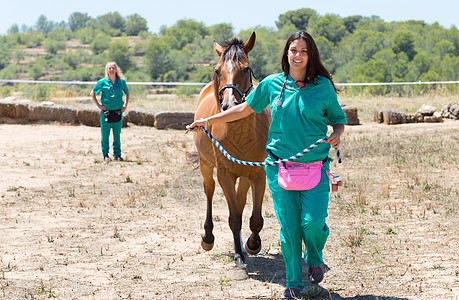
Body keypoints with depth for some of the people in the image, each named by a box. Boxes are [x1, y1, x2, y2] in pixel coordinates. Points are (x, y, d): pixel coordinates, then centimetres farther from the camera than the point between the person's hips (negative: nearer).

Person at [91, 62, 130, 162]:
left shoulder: (121, 81, 6)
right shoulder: (102, 82, -1)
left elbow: (127, 93, 21)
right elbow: (92, 93, 8)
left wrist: (125, 105, 10)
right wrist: (98, 105, 0)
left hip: (118, 111, 2)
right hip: (106, 111, -2)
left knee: (117, 134, 7)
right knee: (105, 134, 0)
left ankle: (117, 154, 15)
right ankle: (105, 154, 9)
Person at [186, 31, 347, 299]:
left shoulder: (323, 86, 0)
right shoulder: (272, 84, 5)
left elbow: (339, 119, 10)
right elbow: (246, 109, 17)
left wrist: (337, 135, -12)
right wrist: (208, 121, 17)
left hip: (315, 167, -1)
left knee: (312, 222, -12)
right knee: (289, 226, 0)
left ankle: (315, 259, 22)